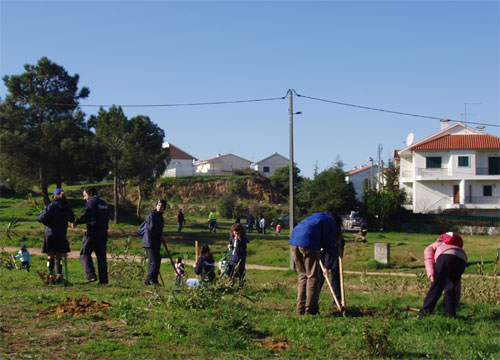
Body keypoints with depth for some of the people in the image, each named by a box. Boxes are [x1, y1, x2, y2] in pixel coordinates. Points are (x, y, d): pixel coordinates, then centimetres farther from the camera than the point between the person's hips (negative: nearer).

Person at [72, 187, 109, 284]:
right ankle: (103, 278, 4)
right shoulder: (104, 203, 19)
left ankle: (91, 275, -8)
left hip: (93, 232, -7)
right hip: (103, 232, 7)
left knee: (85, 253, 2)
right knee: (101, 255, 8)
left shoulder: (91, 202, -7)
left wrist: (77, 222, -12)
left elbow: (87, 216, -19)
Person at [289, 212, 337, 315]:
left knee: (302, 275, 15)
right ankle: (310, 309, 2)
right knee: (313, 276, 2)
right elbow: (329, 244, 11)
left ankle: (301, 308, 15)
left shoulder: (317, 216, 33)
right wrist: (335, 254, 28)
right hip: (308, 244, -7)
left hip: (293, 241, 7)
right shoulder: (331, 222, 11)